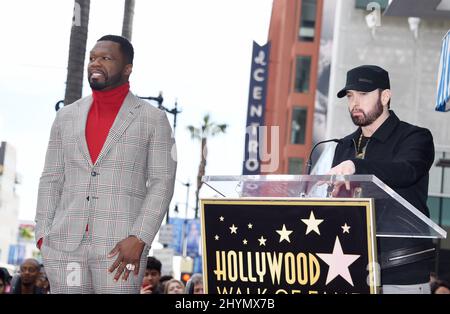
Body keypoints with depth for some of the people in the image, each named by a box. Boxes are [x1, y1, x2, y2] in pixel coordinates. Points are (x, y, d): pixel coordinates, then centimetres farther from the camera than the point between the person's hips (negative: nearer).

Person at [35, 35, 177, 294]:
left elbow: (162, 183, -2)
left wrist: (139, 239, -13)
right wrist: (43, 235, 4)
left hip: (120, 247, -3)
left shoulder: (153, 119, 4)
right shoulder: (66, 117, 14)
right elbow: (51, 179, 15)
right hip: (64, 245, 3)